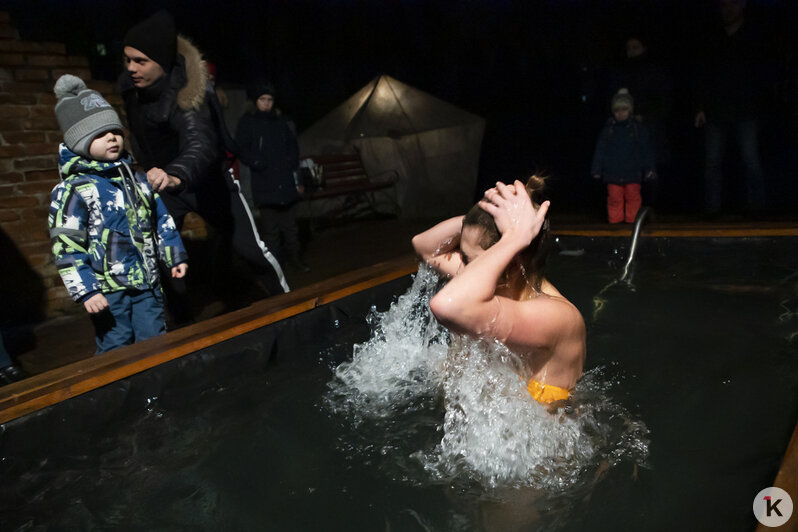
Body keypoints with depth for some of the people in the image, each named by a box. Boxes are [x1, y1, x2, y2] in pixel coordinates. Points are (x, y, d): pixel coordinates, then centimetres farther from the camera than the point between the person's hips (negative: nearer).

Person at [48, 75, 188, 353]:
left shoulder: (138, 180, 10)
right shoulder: (72, 190, -9)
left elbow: (162, 222, 18)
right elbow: (67, 247, -12)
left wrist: (175, 257, 14)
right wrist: (86, 291, -15)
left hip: (148, 286, 5)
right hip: (108, 292, -5)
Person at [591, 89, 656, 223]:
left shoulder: (639, 129, 4)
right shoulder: (608, 130, 5)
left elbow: (647, 151, 6)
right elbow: (600, 151, 7)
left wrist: (649, 169, 0)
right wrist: (596, 170, 3)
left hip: (633, 174, 0)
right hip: (612, 174, 0)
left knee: (633, 198, 4)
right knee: (614, 199, 2)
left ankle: (632, 222, 13)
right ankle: (614, 222, 10)